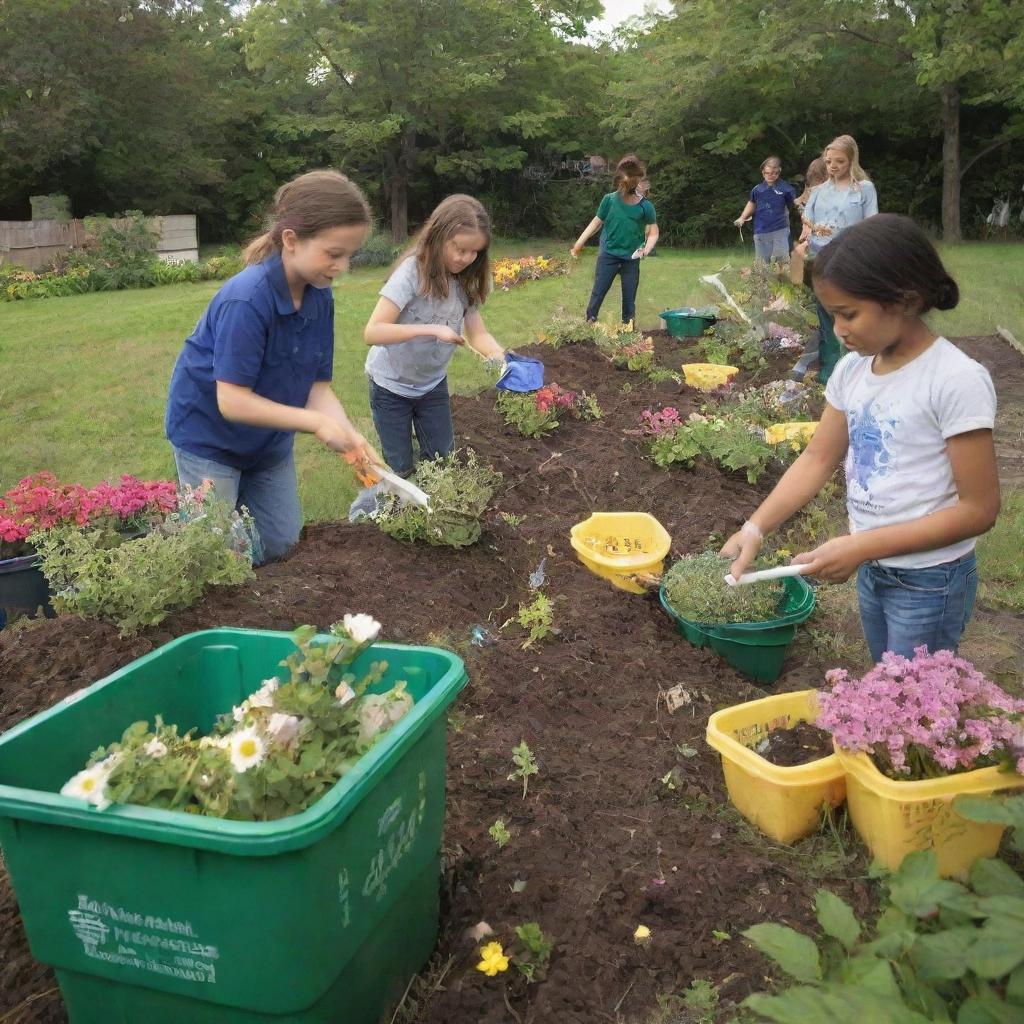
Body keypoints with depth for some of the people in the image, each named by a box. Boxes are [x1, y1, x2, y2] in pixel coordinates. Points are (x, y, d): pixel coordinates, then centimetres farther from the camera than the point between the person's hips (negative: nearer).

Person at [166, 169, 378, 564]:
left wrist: (349, 435, -25)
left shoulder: (320, 298, -9)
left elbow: (317, 386, -8)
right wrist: (318, 423, -33)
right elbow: (232, 402, -31)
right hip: (210, 437, -6)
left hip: (270, 440, 7)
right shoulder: (247, 299, -31)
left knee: (281, 548, 13)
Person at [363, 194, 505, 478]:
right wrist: (432, 329, -40)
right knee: (401, 470, 3)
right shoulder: (412, 271, -27)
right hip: (391, 384, -5)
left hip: (433, 383, 5)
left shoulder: (467, 281, -9)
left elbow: (477, 333, -10)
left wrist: (498, 355, -31)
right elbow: (372, 332, -34)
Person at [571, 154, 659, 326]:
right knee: (598, 293, 1)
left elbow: (653, 232, -2)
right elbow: (597, 222, 4)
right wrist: (580, 242, 1)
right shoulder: (609, 199, -7)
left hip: (631, 259, 0)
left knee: (629, 298, 8)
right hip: (608, 255, 0)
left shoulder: (645, 206, -9)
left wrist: (646, 249, -19)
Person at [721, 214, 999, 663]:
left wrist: (861, 546, -24)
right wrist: (754, 528, -9)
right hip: (873, 570, 7)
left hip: (929, 584, -7)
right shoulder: (853, 369, -3)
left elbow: (978, 508, -21)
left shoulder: (955, 380, -23)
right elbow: (817, 459, 3)